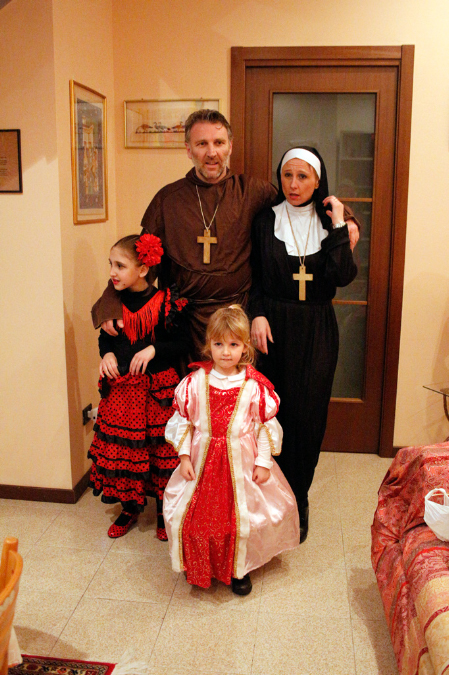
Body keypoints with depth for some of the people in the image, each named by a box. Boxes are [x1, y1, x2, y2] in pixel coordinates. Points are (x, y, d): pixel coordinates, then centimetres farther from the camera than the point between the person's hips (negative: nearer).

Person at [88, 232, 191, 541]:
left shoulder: (166, 302, -9)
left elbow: (183, 342, -6)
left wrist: (153, 349, -18)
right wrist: (107, 354, -4)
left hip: (158, 388, -4)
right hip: (120, 388, 4)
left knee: (162, 450, 5)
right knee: (121, 449, 10)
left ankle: (164, 509, 26)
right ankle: (130, 507, 31)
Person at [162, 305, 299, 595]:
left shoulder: (255, 386, -8)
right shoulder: (195, 382, -5)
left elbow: (266, 425, -2)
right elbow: (183, 420, 2)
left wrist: (264, 462, -4)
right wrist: (184, 456, -3)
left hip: (241, 462, -1)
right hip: (202, 461, 1)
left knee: (242, 517, 6)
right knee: (194, 515, 5)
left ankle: (240, 569, 32)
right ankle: (201, 567, 31)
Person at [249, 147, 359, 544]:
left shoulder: (330, 222, 4)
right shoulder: (265, 222, 4)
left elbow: (342, 277, -10)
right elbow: (254, 277, 4)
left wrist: (339, 227, -12)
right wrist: (258, 314, -11)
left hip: (316, 332, 1)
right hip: (273, 328, 0)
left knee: (307, 416, 4)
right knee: (271, 412, 1)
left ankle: (299, 501, 21)